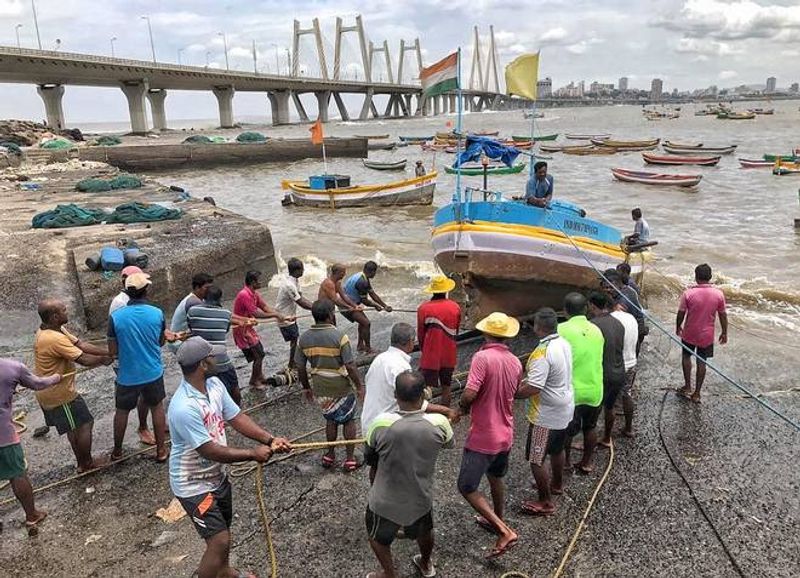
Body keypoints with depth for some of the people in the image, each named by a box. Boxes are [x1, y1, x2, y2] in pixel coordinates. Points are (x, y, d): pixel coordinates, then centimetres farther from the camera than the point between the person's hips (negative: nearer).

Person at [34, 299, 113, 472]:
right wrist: (103, 359, -7)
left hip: (48, 392, 10)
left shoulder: (53, 330, 2)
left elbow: (81, 344, 1)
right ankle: (87, 464, 21)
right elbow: (84, 360, -27)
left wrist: (109, 352, -5)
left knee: (74, 426, 21)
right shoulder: (55, 339, -30)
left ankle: (82, 463, 32)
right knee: (85, 424, 6)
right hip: (60, 394, -10)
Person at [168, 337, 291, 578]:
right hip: (194, 485, -8)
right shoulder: (184, 408, -35)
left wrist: (270, 439, -17)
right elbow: (211, 451, -31)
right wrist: (253, 454, -22)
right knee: (219, 541, -8)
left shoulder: (214, 385, -9)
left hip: (217, 475, 8)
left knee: (223, 529, 25)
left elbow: (237, 418, -4)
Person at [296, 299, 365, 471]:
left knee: (331, 420, 24)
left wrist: (306, 388, 16)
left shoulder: (304, 338, -5)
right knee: (349, 420, 15)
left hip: (320, 389, 4)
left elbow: (300, 368, 2)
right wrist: (360, 386, -6)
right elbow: (350, 366, -19)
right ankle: (350, 459, 22)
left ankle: (330, 455, 34)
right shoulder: (339, 336, -20)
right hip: (341, 388, -4)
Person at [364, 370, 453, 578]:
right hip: (421, 499, 3)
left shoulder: (381, 423, -27)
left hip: (386, 502, -2)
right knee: (425, 530, 34)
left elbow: (370, 458, -8)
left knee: (378, 537, 29)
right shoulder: (439, 424, -23)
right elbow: (449, 443, 2)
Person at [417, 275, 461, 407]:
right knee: (446, 388, 16)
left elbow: (420, 333, -2)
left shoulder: (424, 308, -13)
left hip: (430, 356, -3)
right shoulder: (455, 307, -6)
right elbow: (456, 331, 6)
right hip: (449, 355, 3)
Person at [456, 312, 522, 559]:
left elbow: (470, 394, -29)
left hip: (483, 437, -8)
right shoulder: (515, 362, 1)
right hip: (505, 434, 8)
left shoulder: (482, 357, -22)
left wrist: (462, 406, -8)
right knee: (496, 478, 28)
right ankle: (496, 520, 46)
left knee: (467, 488, 2)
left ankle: (505, 531, -2)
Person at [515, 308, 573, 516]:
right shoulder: (564, 343, 0)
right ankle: (557, 484, 48)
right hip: (565, 410, 9)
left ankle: (545, 502, 16)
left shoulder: (542, 354, -29)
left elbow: (532, 388, -32)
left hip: (546, 416, -9)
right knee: (557, 450, 28)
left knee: (536, 460, 5)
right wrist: (526, 379, 13)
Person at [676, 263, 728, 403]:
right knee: (701, 362, 12)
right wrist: (724, 333, 12)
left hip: (689, 333, -1)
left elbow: (681, 314, -9)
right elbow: (723, 315, -2)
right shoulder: (718, 294, -11)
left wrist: (678, 328, 8)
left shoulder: (688, 293, -18)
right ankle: (697, 393, 19)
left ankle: (687, 386, 25)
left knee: (686, 356, 23)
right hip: (707, 335, 1)